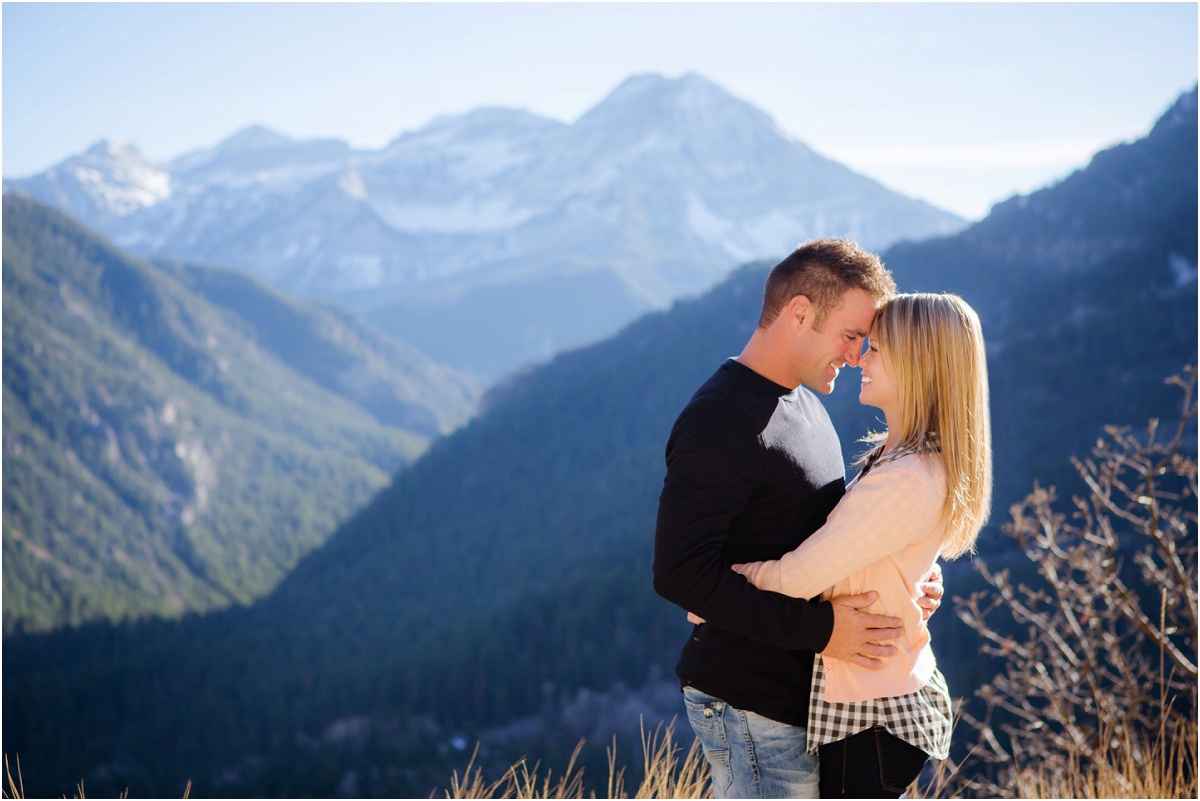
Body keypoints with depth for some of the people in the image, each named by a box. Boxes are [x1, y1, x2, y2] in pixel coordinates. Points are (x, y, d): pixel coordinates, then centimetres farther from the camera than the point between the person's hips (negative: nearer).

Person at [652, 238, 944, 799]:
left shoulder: (802, 403, 15)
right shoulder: (718, 421, -18)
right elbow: (680, 573, -25)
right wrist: (819, 628, -25)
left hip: (800, 691, 10)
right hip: (753, 708, -10)